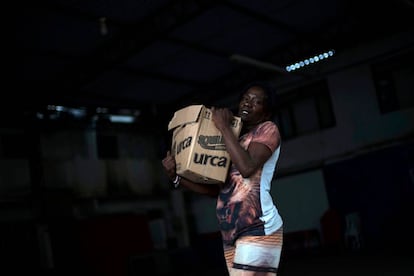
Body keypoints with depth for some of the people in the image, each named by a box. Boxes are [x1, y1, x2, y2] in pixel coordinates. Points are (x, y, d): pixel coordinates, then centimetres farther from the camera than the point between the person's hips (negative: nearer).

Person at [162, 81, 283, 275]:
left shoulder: (268, 129, 4)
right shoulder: (235, 141, 22)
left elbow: (247, 167, -17)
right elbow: (215, 190, 16)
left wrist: (224, 127, -8)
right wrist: (176, 176, 5)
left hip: (258, 229, -7)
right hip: (231, 234, 7)